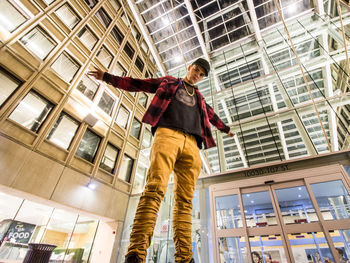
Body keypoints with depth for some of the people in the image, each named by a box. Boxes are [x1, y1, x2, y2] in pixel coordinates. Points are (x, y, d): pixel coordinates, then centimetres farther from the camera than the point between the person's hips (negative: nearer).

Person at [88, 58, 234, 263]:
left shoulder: (199, 97, 37)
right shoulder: (168, 82, 28)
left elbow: (211, 115, 48)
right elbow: (137, 84, 26)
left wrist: (226, 129, 59)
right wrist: (107, 77, 25)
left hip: (191, 144, 4)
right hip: (167, 133, -3)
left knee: (185, 200, -8)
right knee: (155, 189, -23)